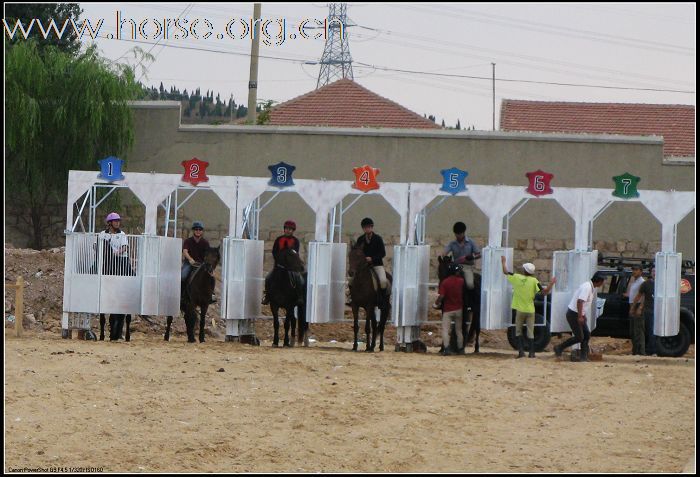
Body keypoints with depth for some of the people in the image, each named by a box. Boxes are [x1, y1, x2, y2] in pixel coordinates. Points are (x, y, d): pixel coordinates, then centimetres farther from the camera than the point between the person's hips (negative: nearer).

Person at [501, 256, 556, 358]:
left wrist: (503, 262, 25)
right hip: (530, 310, 0)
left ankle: (521, 351, 2)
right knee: (530, 332, 7)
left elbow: (505, 272, 9)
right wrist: (552, 283, 1)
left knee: (518, 331, 13)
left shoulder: (516, 277, -6)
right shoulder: (534, 281, -8)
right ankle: (531, 352, 3)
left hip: (520, 310, 0)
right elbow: (545, 292, -12)